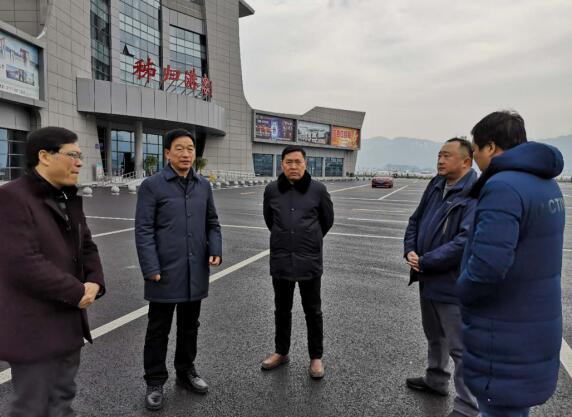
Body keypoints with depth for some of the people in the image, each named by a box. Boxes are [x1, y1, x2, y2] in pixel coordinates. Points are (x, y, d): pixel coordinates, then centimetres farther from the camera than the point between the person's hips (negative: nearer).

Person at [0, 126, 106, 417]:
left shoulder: (68, 198, 9)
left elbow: (87, 247, 13)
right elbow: (24, 264, -25)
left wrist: (94, 282, -6)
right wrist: (77, 292, -17)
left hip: (68, 322, 8)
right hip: (34, 329, -8)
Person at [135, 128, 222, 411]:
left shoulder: (203, 186, 7)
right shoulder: (152, 185, -7)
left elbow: (212, 223, 12)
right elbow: (143, 230, -10)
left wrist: (216, 250, -4)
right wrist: (151, 269, -16)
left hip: (196, 272, 5)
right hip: (165, 273, -4)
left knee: (189, 326, 19)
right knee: (158, 330, 10)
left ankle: (186, 371, 38)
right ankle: (155, 383, 27)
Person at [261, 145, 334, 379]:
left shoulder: (318, 189, -6)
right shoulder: (272, 190, -1)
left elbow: (327, 219, 9)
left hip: (309, 260, -2)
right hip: (280, 259, 2)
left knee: (313, 311, 11)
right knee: (282, 309, 17)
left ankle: (316, 357, 28)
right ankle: (281, 352, 36)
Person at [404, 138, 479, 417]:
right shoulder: (436, 185, 6)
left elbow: (465, 241, -27)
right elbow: (415, 220, 12)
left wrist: (425, 262, -20)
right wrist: (410, 250, -6)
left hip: (453, 284, -8)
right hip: (428, 279, 9)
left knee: (461, 348, 5)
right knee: (434, 335, 26)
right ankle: (436, 380, 47)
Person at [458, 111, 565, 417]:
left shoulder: (504, 187, -24)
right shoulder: (546, 184, 7)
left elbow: (487, 266, -33)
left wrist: (462, 292, -13)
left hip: (506, 338, -9)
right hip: (534, 329, 9)